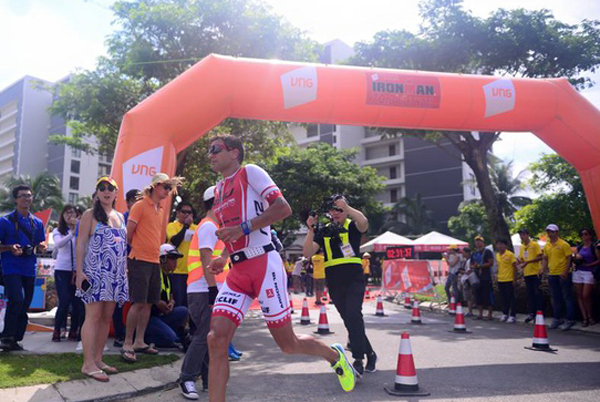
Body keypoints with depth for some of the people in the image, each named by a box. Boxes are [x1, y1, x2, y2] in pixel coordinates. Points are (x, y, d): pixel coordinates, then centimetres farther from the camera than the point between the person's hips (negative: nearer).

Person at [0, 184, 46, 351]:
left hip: (29, 269, 5)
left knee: (24, 306, 8)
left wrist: (42, 247, -5)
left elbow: (41, 245, 17)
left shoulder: (37, 223, 12)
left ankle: (16, 339, 19)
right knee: (17, 300, -21)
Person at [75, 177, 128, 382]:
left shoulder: (120, 216, 16)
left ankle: (98, 359, 17)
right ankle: (88, 364, -3)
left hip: (116, 275, 6)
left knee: (107, 317, 8)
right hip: (95, 273, -6)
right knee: (94, 316, -7)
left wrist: (125, 270, 13)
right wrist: (79, 272, -14)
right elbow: (80, 244, -5)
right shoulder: (90, 215, 0)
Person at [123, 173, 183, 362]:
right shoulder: (140, 206, -7)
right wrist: (136, 249, 3)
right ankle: (127, 344, 2)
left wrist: (155, 251, 15)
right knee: (138, 303, -8)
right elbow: (128, 232, -8)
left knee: (148, 303, 9)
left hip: (154, 261, 7)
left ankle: (139, 342, 19)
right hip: (139, 260, -7)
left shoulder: (162, 210, 15)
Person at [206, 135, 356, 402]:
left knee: (288, 344, 5)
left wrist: (243, 228, -21)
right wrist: (224, 257, 12)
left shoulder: (250, 172, -3)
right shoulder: (219, 189, 19)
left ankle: (334, 355, 34)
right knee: (216, 341, -7)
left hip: (264, 264, -7)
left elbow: (284, 208, -14)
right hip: (237, 271, 7)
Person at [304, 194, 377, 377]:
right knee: (349, 321, 11)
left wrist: (346, 207, -34)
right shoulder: (323, 231, 10)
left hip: (354, 280, -4)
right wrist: (311, 230, -12)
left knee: (353, 316, -22)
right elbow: (307, 253, -1)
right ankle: (369, 354, 28)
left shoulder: (353, 226, 1)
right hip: (334, 283, 4)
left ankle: (358, 361, -18)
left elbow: (364, 222, -25)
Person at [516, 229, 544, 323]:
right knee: (530, 294, 9)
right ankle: (532, 313, 16)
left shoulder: (535, 244, -5)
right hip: (527, 273, 6)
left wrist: (528, 261, -19)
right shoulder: (522, 247, 13)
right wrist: (519, 261, -6)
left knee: (537, 293, -2)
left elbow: (540, 257, -12)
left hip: (536, 272, -6)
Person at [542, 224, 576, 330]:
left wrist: (566, 271, -19)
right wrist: (544, 268, 2)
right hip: (552, 275, 6)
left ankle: (570, 320, 8)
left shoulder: (563, 244, -9)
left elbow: (569, 258, -11)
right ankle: (557, 319, 23)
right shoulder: (546, 246, 9)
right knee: (556, 298, 14)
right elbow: (545, 258, 17)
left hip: (563, 275, -6)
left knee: (567, 297, 1)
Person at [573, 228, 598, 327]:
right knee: (579, 296, 0)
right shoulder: (579, 247, 15)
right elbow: (574, 260, 19)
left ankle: (590, 317, 8)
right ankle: (585, 318, 5)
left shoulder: (594, 246, -1)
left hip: (589, 273, -5)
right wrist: (576, 258, -1)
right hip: (578, 272, 5)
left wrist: (588, 265, -13)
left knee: (586, 296, -10)